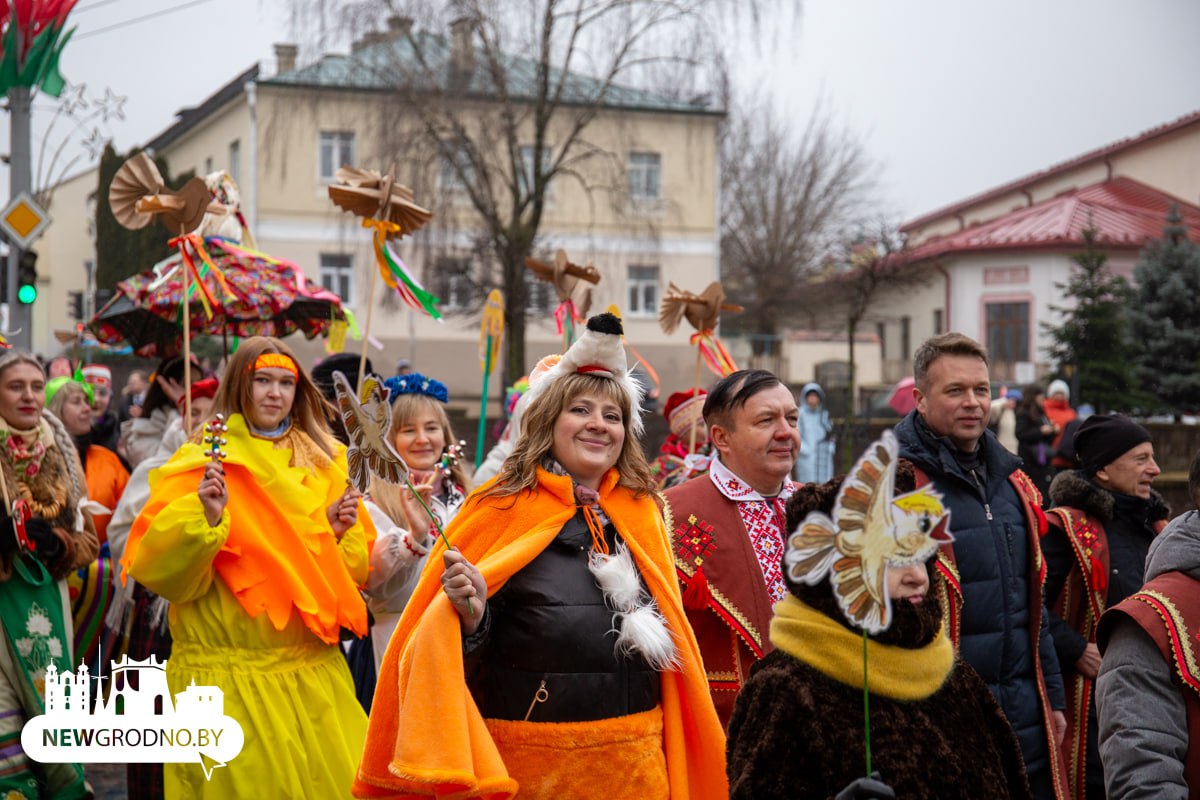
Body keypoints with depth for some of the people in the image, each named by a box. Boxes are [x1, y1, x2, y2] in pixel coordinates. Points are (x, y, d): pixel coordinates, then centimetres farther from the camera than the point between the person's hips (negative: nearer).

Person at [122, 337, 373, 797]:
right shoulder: (204, 463, -3)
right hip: (229, 678, -4)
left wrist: (340, 532, -2)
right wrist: (203, 516, -25)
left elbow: (354, 571, 17)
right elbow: (160, 570, -10)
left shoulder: (321, 464, 11)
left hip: (315, 674, 4)